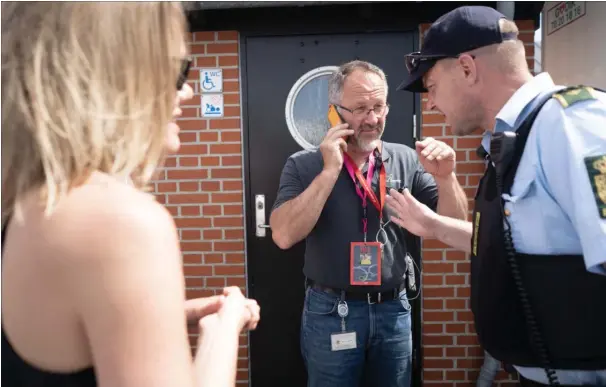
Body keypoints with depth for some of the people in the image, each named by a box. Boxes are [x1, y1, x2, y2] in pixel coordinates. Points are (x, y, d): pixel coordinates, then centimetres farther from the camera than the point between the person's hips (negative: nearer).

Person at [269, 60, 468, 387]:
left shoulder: (407, 160, -1)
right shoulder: (303, 165, -5)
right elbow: (284, 236, -18)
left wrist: (445, 178, -19)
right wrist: (329, 172, -22)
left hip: (393, 309, 2)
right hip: (330, 312, -2)